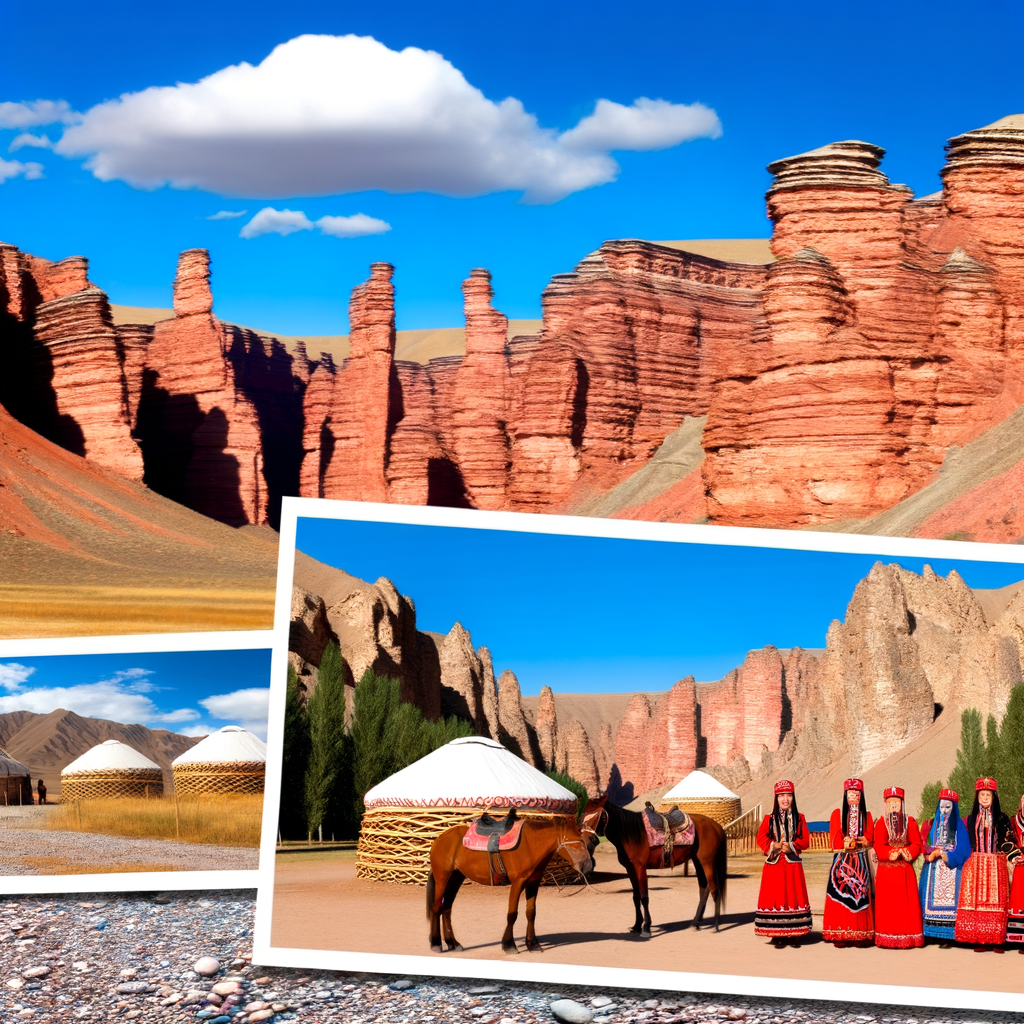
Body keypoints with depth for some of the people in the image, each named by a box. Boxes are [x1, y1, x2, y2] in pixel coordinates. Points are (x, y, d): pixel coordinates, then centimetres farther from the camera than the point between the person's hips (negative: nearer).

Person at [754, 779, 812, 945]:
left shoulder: (799, 818, 4)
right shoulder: (770, 819, 4)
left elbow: (805, 841, 1)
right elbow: (761, 838, 1)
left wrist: (791, 846, -15)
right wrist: (773, 846, -15)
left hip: (792, 864, 0)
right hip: (774, 864, 0)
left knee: (792, 896, 0)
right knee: (774, 897, -1)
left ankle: (791, 934, 5)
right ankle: (776, 934, 3)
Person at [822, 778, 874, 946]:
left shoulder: (866, 816, 11)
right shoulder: (837, 814, 7)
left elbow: (869, 839, 0)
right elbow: (835, 839, -1)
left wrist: (850, 842, -15)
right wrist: (847, 844, -19)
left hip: (860, 862, 1)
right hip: (842, 862, -1)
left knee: (860, 895, -4)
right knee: (841, 893, -7)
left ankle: (860, 936, -3)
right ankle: (840, 935, -7)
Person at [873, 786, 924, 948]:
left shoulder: (910, 822, 8)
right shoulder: (881, 823, 4)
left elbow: (916, 844, 1)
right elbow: (879, 846, -6)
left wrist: (906, 853, -17)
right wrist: (892, 853, -22)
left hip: (905, 868, 1)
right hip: (886, 869, -1)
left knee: (906, 903, 1)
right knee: (887, 904, -1)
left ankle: (908, 937, 5)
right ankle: (887, 939, 2)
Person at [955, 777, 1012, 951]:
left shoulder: (1002, 819, 8)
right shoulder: (971, 819, 13)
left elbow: (1008, 842, 8)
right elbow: (967, 844, 14)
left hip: (996, 865, -1)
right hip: (976, 865, 1)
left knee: (996, 901, -6)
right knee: (976, 900, -6)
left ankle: (997, 941, -6)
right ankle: (979, 941, -5)